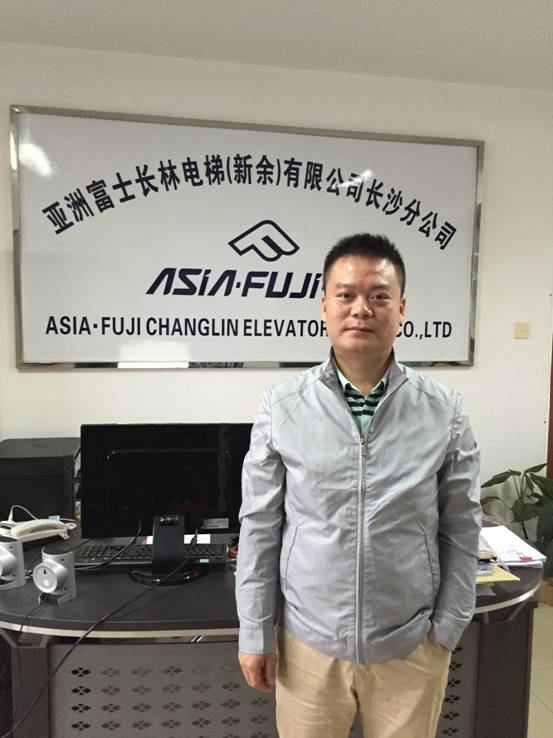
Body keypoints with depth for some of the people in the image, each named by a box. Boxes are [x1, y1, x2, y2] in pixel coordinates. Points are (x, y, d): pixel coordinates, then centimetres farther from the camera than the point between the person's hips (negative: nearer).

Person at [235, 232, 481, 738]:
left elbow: (461, 530, 0)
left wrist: (447, 630, 1)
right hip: (309, 642, 0)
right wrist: (255, 634, -1)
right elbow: (259, 527, -4)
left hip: (410, 647, 1)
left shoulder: (444, 412, -8)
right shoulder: (282, 407, -10)